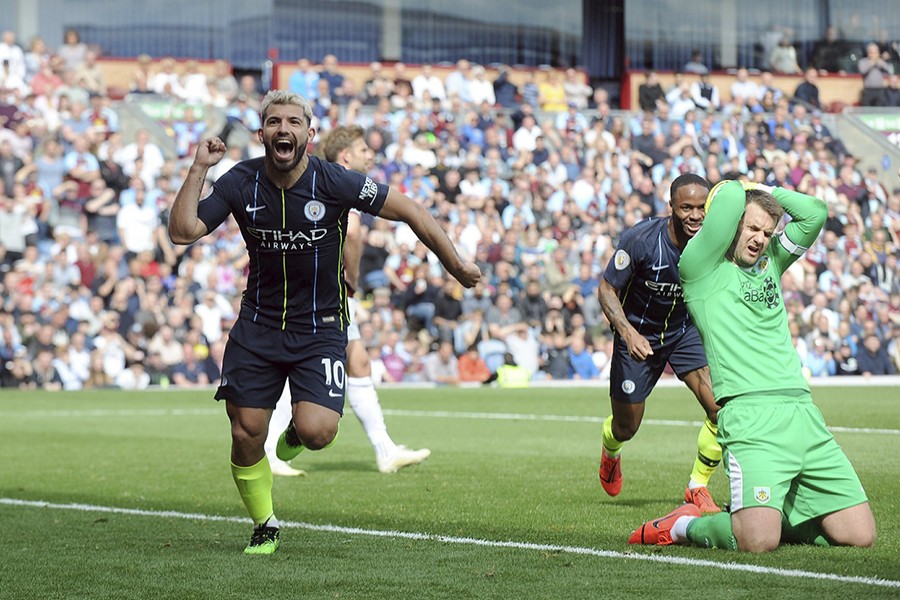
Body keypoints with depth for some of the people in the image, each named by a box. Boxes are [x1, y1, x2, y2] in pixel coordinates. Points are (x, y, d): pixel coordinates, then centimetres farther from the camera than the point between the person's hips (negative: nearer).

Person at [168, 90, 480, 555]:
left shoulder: (334, 182, -14)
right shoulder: (240, 182, -6)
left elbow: (409, 211, -5)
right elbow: (182, 232, -11)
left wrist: (456, 264, -2)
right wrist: (198, 169, -18)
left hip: (320, 328, -2)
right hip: (258, 323, 2)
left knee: (316, 433, -21)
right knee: (245, 436, -1)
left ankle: (297, 428, 19)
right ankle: (265, 528, 24)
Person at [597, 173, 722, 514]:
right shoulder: (642, 240, -27)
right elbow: (607, 289, -16)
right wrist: (628, 332, -31)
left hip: (685, 331, 2)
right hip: (638, 336, -2)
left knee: (721, 408, -18)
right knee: (626, 428, 10)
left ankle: (698, 487, 3)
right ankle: (610, 451, 51)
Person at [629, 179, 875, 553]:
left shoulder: (770, 261, 22)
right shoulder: (702, 267, 3)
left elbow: (814, 212, 16)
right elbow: (730, 196, -8)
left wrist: (762, 190, 19)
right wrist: (736, 189, 14)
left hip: (803, 410, 7)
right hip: (749, 412, -7)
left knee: (860, 534, 1)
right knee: (757, 542, -23)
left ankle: (768, 511, 23)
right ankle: (684, 526, 7)